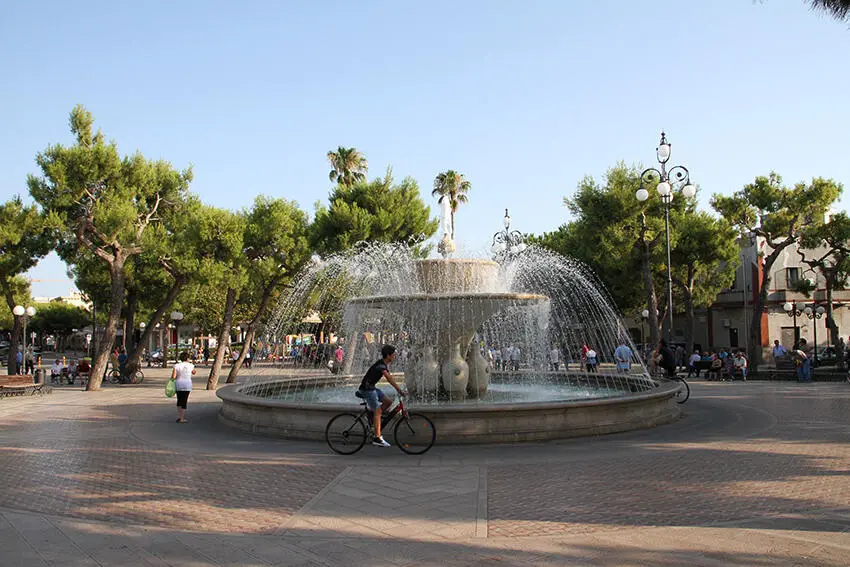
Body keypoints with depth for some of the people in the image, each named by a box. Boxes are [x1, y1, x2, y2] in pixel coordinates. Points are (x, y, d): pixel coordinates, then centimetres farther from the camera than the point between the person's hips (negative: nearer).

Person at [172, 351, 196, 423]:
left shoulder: (176, 365, -4)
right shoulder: (190, 365, -2)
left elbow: (173, 377, -11)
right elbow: (194, 373, 18)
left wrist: (173, 378, 11)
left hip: (178, 385, 2)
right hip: (187, 385, -2)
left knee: (179, 400, 19)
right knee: (184, 401, 3)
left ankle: (179, 416, 22)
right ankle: (182, 418, 3)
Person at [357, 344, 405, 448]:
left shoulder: (384, 365, 10)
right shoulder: (381, 365, -21)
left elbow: (390, 378, 14)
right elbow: (390, 379, -30)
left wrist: (398, 389, 6)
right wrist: (400, 391, -33)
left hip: (372, 388, 10)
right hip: (367, 389, -9)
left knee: (388, 402, 2)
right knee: (378, 411, -12)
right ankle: (377, 438, -12)